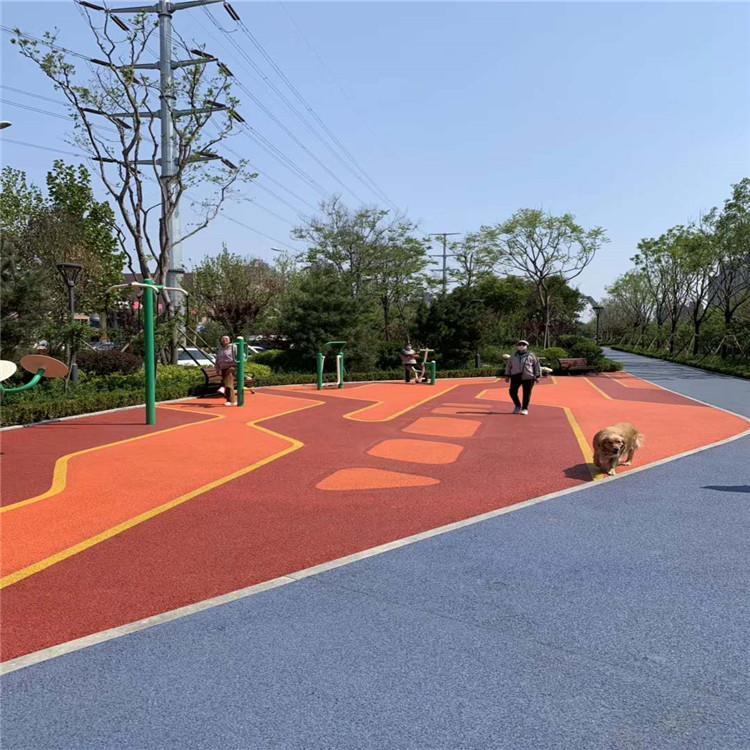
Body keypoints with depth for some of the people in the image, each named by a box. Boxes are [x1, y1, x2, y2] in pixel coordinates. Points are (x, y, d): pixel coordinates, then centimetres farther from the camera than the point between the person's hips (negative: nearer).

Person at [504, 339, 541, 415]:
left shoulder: (531, 356, 7)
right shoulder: (514, 357, 14)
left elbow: (537, 366, 7)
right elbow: (508, 366, 19)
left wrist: (537, 376, 1)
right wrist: (507, 376, 13)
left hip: (528, 377, -2)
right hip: (516, 377, 3)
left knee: (526, 393, -2)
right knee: (512, 391, -3)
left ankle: (525, 409, 9)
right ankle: (518, 406, 19)